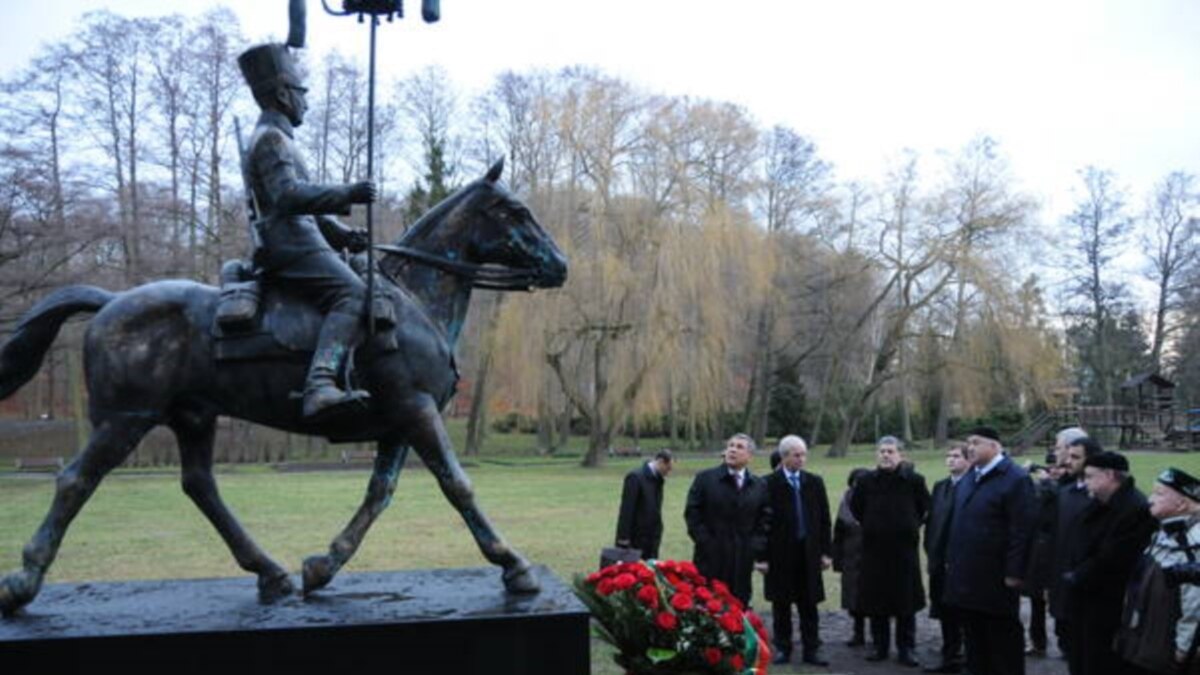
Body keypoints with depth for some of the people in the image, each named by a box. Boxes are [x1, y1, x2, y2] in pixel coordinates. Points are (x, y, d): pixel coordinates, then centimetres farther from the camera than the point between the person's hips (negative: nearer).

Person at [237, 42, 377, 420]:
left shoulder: (276, 139, 28)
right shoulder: (272, 138, -5)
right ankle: (319, 385, -47)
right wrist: (347, 194, -26)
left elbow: (307, 207, 27)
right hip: (293, 246, -11)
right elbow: (288, 196, -23)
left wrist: (345, 236, 14)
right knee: (353, 295, -30)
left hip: (294, 245, 11)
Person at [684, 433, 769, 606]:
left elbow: (765, 520, 11)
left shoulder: (760, 486, 11)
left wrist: (756, 549, -1)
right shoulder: (705, 479, 2)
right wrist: (705, 543, -8)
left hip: (743, 560, 2)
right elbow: (692, 514, -1)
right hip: (710, 559, -2)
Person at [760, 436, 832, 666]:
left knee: (809, 604, 7)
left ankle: (811, 649, 15)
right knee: (781, 603, 7)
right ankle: (783, 648, 18)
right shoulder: (769, 483, -6)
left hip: (809, 552, 3)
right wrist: (762, 556, -9)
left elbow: (824, 519, 8)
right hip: (780, 553, -3)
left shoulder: (814, 482, 7)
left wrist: (826, 551, 4)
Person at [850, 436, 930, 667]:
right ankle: (879, 646, 18)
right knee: (876, 599, 7)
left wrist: (911, 526, 7)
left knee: (906, 600, 3)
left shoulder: (914, 480, -6)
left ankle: (906, 648, 13)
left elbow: (925, 508, 8)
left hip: (905, 547, -2)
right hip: (874, 547, 2)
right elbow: (855, 507, 15)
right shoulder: (867, 481, -1)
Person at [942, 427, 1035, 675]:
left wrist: (1014, 572, -18)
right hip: (966, 576, 8)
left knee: (1003, 638, 4)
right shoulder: (969, 478, 14)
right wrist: (952, 559, 13)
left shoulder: (1015, 479, -12)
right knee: (974, 636, 14)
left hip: (996, 579, -8)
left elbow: (1022, 530, -16)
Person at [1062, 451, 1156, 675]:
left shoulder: (1136, 509, -21)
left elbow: (1109, 560, -24)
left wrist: (1076, 577, -12)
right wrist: (1072, 572, 3)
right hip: (1084, 597, 9)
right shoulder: (1100, 503, 10)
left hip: (1106, 608, -9)